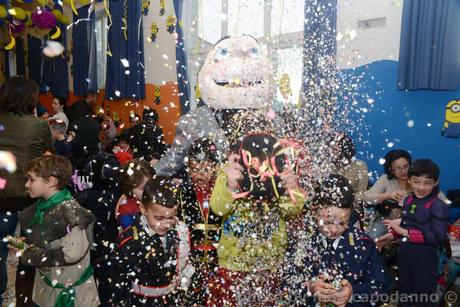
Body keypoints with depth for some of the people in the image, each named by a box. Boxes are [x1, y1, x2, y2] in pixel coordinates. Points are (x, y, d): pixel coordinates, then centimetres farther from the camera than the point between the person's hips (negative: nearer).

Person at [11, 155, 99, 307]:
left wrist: (30, 254, -20)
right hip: (45, 283, 8)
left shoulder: (69, 210, -24)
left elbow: (73, 253, -32)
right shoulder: (42, 206, 2)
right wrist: (23, 243, -2)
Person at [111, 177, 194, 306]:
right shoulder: (129, 242, -25)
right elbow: (120, 284, -13)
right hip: (142, 301, -3)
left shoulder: (180, 231, -15)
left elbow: (185, 266, 0)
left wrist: (181, 297, 7)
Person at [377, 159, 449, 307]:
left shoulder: (438, 206, -17)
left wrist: (405, 232, -24)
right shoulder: (408, 200, 2)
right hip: (404, 254, 6)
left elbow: (438, 236, -25)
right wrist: (392, 235, 3)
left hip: (424, 259, -6)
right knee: (405, 293, 23)